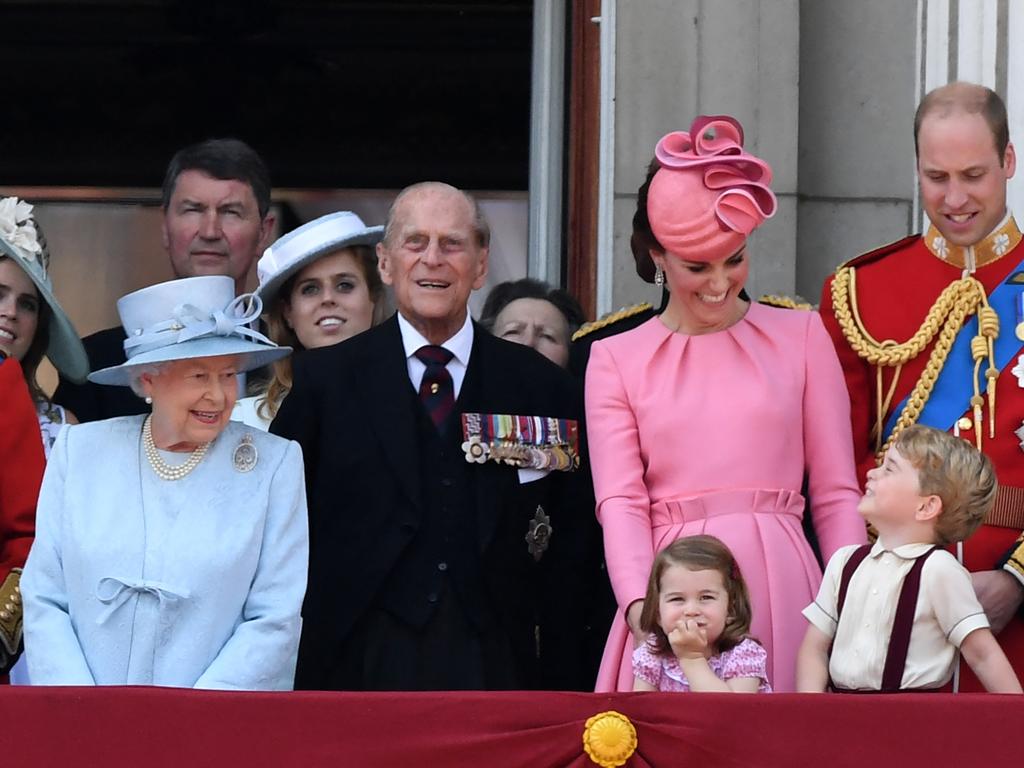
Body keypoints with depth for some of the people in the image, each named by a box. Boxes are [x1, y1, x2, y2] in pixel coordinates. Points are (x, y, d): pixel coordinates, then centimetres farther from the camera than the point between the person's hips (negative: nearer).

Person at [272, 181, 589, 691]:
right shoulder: (323, 379, 7)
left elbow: (563, 557, 8)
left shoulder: (540, 388, 9)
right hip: (361, 668, -1)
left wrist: (557, 684, 2)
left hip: (495, 667, 1)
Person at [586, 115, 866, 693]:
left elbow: (835, 494, 9)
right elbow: (620, 500, 0)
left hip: (780, 587, 0)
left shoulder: (801, 336, 11)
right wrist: (639, 604, -18)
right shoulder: (616, 359, 10)